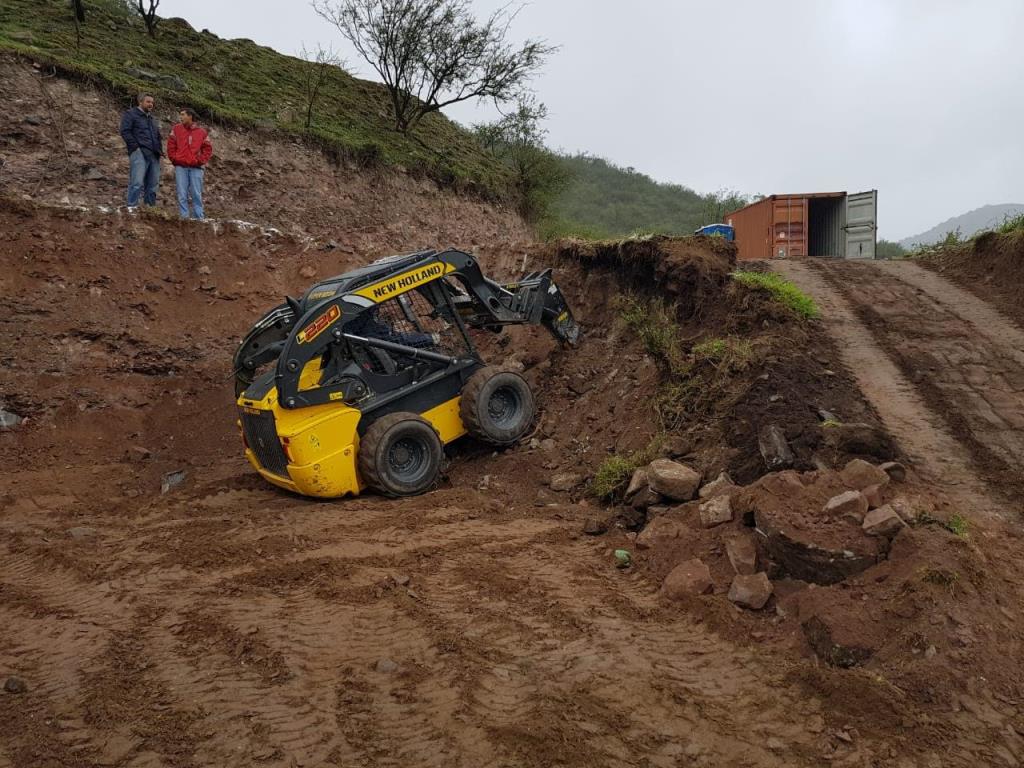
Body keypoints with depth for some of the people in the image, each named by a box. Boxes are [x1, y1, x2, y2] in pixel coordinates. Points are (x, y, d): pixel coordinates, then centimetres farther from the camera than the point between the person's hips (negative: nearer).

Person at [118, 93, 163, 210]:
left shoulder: (151, 118, 27)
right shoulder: (131, 114, 5)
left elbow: (158, 136, 34)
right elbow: (125, 131, -6)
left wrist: (160, 150, 18)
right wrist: (135, 147, -14)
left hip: (153, 155, 7)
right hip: (139, 153, -7)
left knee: (153, 184, 3)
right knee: (137, 182, -15)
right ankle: (132, 208, -15)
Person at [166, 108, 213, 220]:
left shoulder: (202, 132, 8)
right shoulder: (176, 129, 9)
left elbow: (208, 149, 8)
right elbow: (171, 146, 9)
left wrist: (200, 161, -3)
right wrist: (175, 159, -1)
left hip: (196, 168, -1)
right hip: (180, 167, 1)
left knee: (197, 194, 0)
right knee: (182, 195, -2)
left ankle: (200, 218, 3)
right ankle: (184, 217, 2)